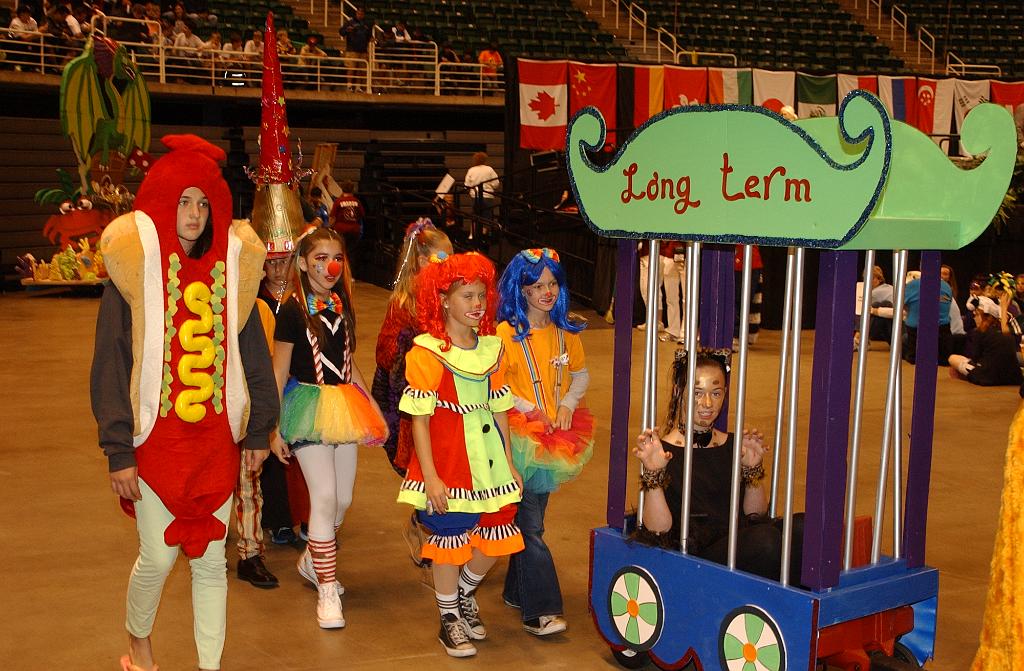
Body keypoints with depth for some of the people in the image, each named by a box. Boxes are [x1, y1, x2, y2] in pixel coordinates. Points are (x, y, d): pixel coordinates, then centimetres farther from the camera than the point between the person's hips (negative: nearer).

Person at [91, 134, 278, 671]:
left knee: (211, 559, 7)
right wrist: (118, 450, -10)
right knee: (158, 557, 4)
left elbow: (253, 356, 11)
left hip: (216, 442, 3)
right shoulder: (132, 275, -6)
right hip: (155, 440, -3)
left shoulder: (230, 271, 4)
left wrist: (258, 429, 11)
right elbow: (110, 366, -7)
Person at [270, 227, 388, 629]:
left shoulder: (341, 306, 9)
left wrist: (372, 406, 17)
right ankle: (327, 590, 0)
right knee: (325, 497, -11)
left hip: (343, 406, 6)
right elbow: (279, 372, -6)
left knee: (343, 499, 10)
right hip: (308, 405, -6)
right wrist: (276, 428, -7)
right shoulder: (293, 310, -8)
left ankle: (313, 560, 36)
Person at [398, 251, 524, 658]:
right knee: (449, 536, 3)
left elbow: (499, 410, 12)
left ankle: (465, 594, 36)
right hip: (447, 461, -5)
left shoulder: (492, 349, 7)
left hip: (487, 459, 6)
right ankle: (449, 619, 24)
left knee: (496, 536, 8)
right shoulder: (426, 353, -11)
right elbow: (419, 419, -12)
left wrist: (509, 463, 10)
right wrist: (429, 476, -17)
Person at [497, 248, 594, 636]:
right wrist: (530, 410, -15)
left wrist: (569, 403, -2)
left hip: (557, 437, 5)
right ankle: (540, 609, -6)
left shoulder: (567, 332, 5)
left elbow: (581, 374, 16)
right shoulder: (507, 333, -9)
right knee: (531, 524, -7)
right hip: (520, 436, -5)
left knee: (531, 515, 16)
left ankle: (517, 591, 30)